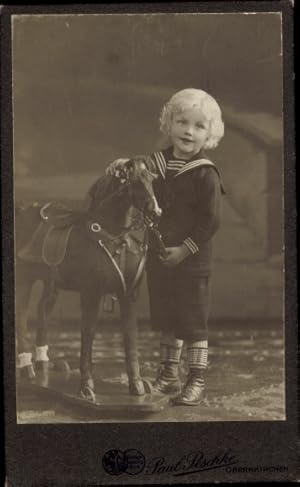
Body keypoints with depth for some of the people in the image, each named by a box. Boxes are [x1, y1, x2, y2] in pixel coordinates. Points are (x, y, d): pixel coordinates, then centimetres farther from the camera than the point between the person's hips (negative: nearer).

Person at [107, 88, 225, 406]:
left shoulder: (205, 174, -13)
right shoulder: (156, 163, 4)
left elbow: (211, 221, -15)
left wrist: (185, 249, -18)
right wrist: (125, 167, -3)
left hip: (193, 260, -6)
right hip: (159, 256, 6)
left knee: (194, 320, 2)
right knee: (165, 318, 16)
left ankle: (197, 382, 11)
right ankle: (168, 375, 29)